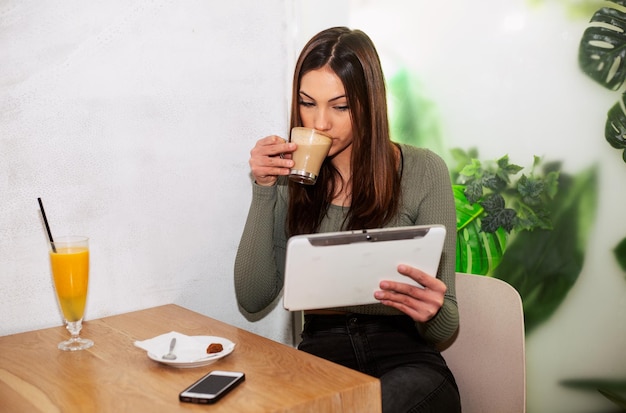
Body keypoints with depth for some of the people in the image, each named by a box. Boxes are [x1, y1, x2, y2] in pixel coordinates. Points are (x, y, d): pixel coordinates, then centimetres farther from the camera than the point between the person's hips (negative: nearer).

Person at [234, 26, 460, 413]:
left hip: (404, 360, -1)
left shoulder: (423, 171, -2)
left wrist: (432, 312, -25)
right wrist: (263, 189, -6)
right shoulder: (293, 175, 6)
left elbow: (444, 328, 0)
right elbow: (253, 299, 0)